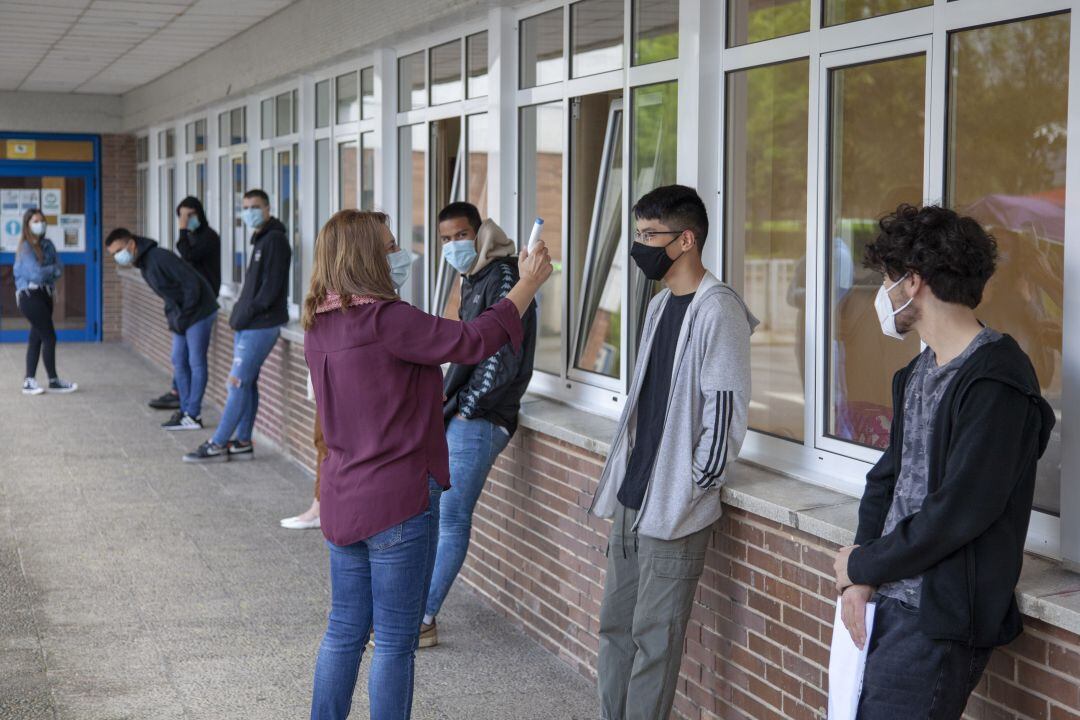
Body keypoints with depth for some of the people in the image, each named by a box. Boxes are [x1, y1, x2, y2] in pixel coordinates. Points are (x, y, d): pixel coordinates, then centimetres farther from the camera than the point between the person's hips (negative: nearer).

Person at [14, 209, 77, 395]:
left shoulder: (47, 244, 11)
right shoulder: (25, 247, -10)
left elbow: (59, 270, 3)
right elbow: (36, 273, -19)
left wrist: (44, 271, -15)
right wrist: (52, 269, -3)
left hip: (45, 294, 7)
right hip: (30, 295, -7)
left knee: (37, 338, 8)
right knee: (50, 337, -5)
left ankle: (29, 382, 12)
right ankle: (54, 381, 5)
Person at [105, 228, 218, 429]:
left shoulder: (159, 258, -21)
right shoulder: (143, 264, 10)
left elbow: (191, 284, -23)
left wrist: (182, 317, -17)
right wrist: (172, 316, 6)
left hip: (199, 312, -10)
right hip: (181, 315, 10)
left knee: (196, 363, -4)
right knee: (179, 362, 10)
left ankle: (193, 415, -1)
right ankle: (186, 409, 16)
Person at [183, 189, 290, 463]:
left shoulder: (275, 240, -12)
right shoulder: (260, 239, 17)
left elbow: (271, 287, -18)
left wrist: (248, 314, -14)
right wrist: (240, 315, 10)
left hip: (260, 326, -9)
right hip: (248, 325, 9)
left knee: (237, 384, -7)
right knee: (247, 384, 11)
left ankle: (218, 445, -4)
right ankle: (242, 442, 16)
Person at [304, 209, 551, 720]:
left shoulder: (318, 327, 5)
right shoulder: (385, 320, -20)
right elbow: (473, 342, -18)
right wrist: (529, 283, -9)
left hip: (343, 500, 8)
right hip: (397, 502, -8)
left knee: (345, 630, 17)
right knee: (395, 642, 3)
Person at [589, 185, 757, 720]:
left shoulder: (717, 310, -15)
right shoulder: (660, 304, 13)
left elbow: (725, 413, -17)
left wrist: (694, 486, -14)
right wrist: (622, 478, 16)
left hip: (674, 509, -9)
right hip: (633, 497, 9)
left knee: (655, 636, 0)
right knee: (615, 624, 15)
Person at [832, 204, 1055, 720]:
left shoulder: (995, 382, -17)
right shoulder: (919, 372, 14)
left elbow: (960, 511, -21)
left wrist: (863, 566, -9)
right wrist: (860, 574, -1)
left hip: (940, 618, -8)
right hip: (884, 598, 8)